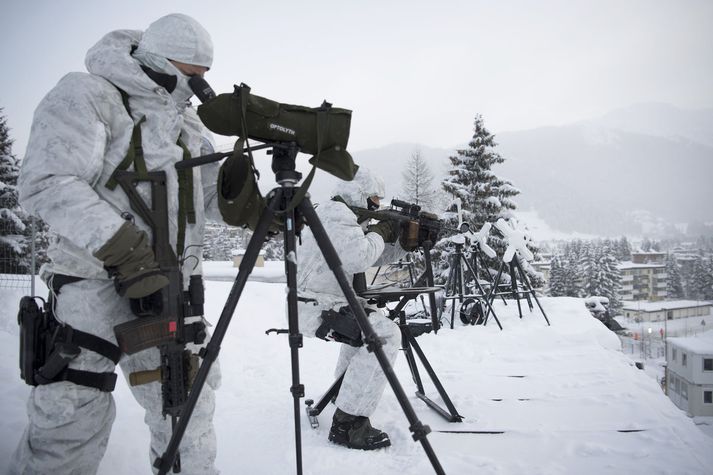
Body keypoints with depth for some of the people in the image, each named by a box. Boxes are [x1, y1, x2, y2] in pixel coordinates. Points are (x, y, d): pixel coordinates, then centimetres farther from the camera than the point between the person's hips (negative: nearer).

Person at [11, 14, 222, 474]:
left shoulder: (189, 122, 15)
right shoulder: (87, 96, -7)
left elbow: (212, 197, 16)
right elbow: (46, 182, -18)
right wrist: (122, 249, -27)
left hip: (171, 285, 6)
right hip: (96, 280, -6)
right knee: (76, 419, -2)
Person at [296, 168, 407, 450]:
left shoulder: (347, 216, 18)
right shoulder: (335, 213, -14)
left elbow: (375, 257, 19)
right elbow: (359, 259, -27)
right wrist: (379, 233, -10)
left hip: (325, 300, 11)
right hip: (314, 306, -11)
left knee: (369, 320, 32)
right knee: (386, 334, -21)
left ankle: (345, 387, 36)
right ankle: (348, 424, -20)